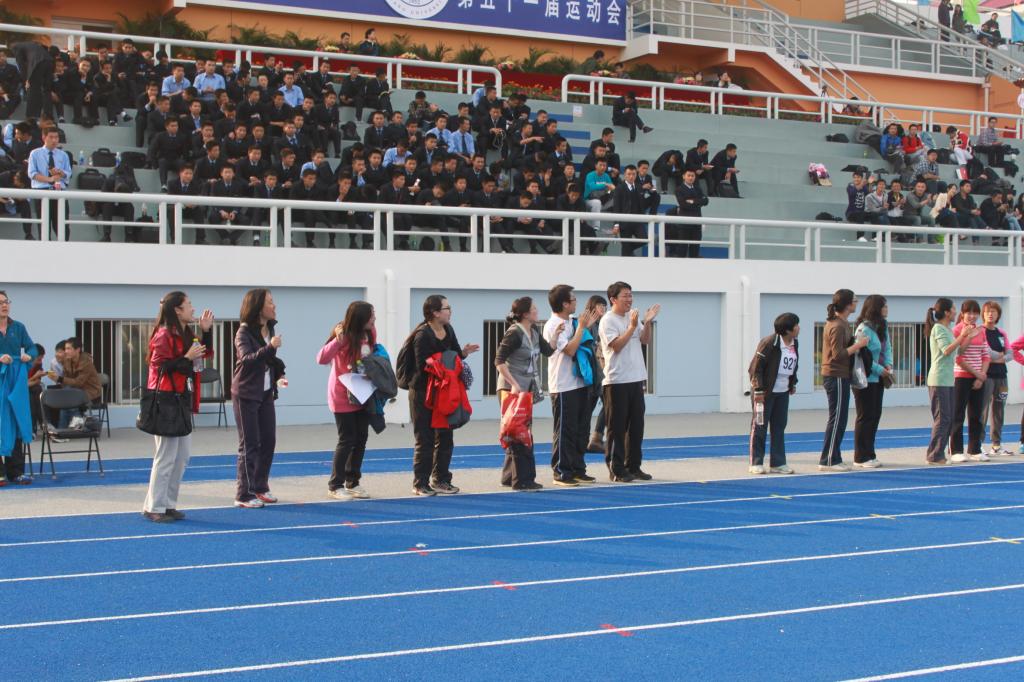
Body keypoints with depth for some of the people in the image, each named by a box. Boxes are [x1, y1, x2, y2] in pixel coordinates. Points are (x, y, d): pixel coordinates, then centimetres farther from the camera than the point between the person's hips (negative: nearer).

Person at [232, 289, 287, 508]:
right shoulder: (244, 332, -14)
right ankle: (244, 494, 3)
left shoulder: (269, 329, 7)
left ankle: (260, 487, 21)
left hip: (266, 393, 7)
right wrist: (269, 347, -40)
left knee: (268, 441, 9)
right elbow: (246, 359, -28)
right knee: (249, 444, -4)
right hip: (246, 394, -7)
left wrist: (278, 376, 7)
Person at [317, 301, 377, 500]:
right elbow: (321, 359, -26)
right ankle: (335, 485, 8)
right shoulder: (345, 336, -19)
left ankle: (352, 482, 20)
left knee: (361, 438, 8)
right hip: (343, 396, -6)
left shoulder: (370, 332, -3)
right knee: (347, 440, -3)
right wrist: (337, 340, -35)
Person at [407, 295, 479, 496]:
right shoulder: (422, 336, -19)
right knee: (425, 439, -2)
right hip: (423, 394, -8)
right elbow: (423, 366, -23)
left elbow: (455, 355, 12)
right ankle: (420, 483, 8)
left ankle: (440, 479, 22)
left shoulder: (448, 330, 6)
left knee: (445, 437, 12)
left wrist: (464, 352, -8)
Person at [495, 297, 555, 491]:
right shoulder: (514, 333, -15)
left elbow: (548, 351, 12)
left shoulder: (534, 331, 9)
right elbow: (499, 361, -19)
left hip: (527, 388, 9)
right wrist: (514, 384, -24)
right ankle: (523, 479, -2)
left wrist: (557, 334, -1)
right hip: (512, 389, -9)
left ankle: (509, 476, 22)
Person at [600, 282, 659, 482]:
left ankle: (633, 466, 18)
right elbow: (616, 346, -18)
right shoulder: (608, 320, -9)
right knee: (617, 427, -2)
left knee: (636, 425, 10)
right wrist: (632, 327, -21)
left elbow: (646, 340, 12)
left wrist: (648, 322, -3)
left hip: (636, 378, 7)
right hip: (617, 381, -7)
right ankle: (616, 469, 4)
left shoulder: (634, 317, 13)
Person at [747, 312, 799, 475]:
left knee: (779, 427, 9)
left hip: (783, 392, 7)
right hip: (765, 392, -7)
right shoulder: (769, 343, -17)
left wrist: (793, 384, 13)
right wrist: (758, 389, -18)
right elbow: (756, 367, -16)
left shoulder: (794, 344, 6)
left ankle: (778, 463, 14)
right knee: (760, 427, -1)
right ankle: (756, 463, 5)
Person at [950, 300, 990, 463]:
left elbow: (986, 355, 8)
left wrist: (982, 375, -6)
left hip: (979, 379, 5)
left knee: (976, 415, 8)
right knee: (958, 415, 0)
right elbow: (958, 358, -12)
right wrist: (976, 373, -14)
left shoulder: (981, 331, 10)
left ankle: (975, 450, 15)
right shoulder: (957, 330, -7)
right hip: (961, 378, -5)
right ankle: (956, 451, 5)